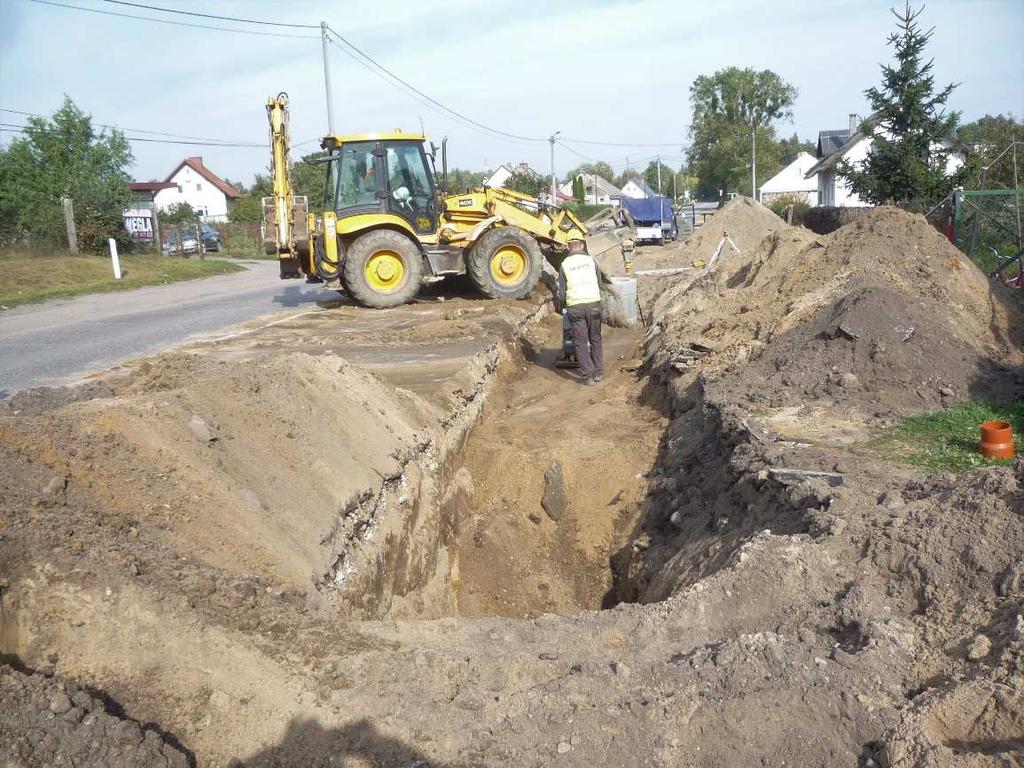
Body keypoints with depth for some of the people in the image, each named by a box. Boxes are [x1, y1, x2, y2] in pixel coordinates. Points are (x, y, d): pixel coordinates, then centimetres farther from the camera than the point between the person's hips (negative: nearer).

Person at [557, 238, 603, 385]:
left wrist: (561, 306, 21)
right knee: (595, 339, 14)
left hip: (575, 307, -1)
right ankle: (598, 372, 17)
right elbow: (599, 283, 9)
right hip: (593, 303, 1)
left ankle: (587, 375, 1)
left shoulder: (564, 265, 1)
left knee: (581, 341, 4)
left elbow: (562, 291, 2)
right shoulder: (591, 260, 3)